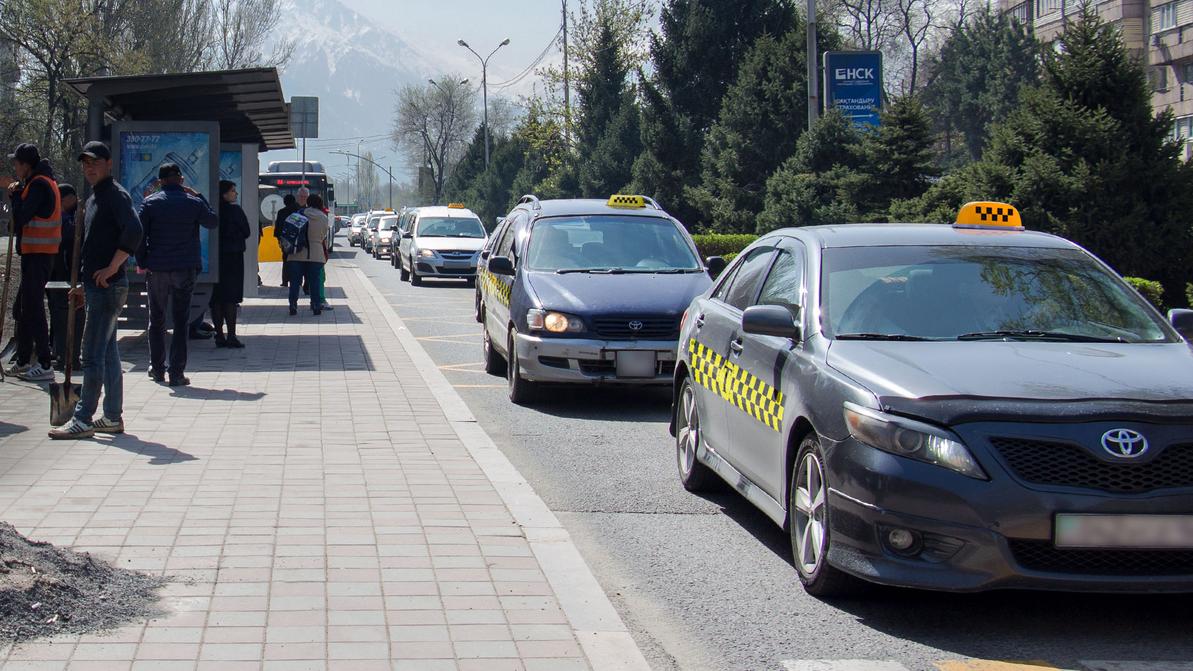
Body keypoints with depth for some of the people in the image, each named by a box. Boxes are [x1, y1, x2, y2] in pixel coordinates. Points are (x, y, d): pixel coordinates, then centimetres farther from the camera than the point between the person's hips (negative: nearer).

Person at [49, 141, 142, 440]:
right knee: (108, 352, 12)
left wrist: (111, 269, -23)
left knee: (92, 354, -8)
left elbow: (133, 232, -26)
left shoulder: (115, 194, -11)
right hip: (97, 287, 10)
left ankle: (83, 420, -5)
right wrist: (85, 286, 21)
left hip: (108, 286, -10)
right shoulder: (93, 199, 19)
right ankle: (113, 417, 17)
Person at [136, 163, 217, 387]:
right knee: (181, 321, 2)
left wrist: (142, 262, 4)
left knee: (156, 319, 15)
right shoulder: (193, 202, -1)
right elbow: (213, 222, 14)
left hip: (157, 268, 1)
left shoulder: (150, 203, -1)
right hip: (186, 268, 0)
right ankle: (177, 373, -2)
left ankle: (157, 368, 20)